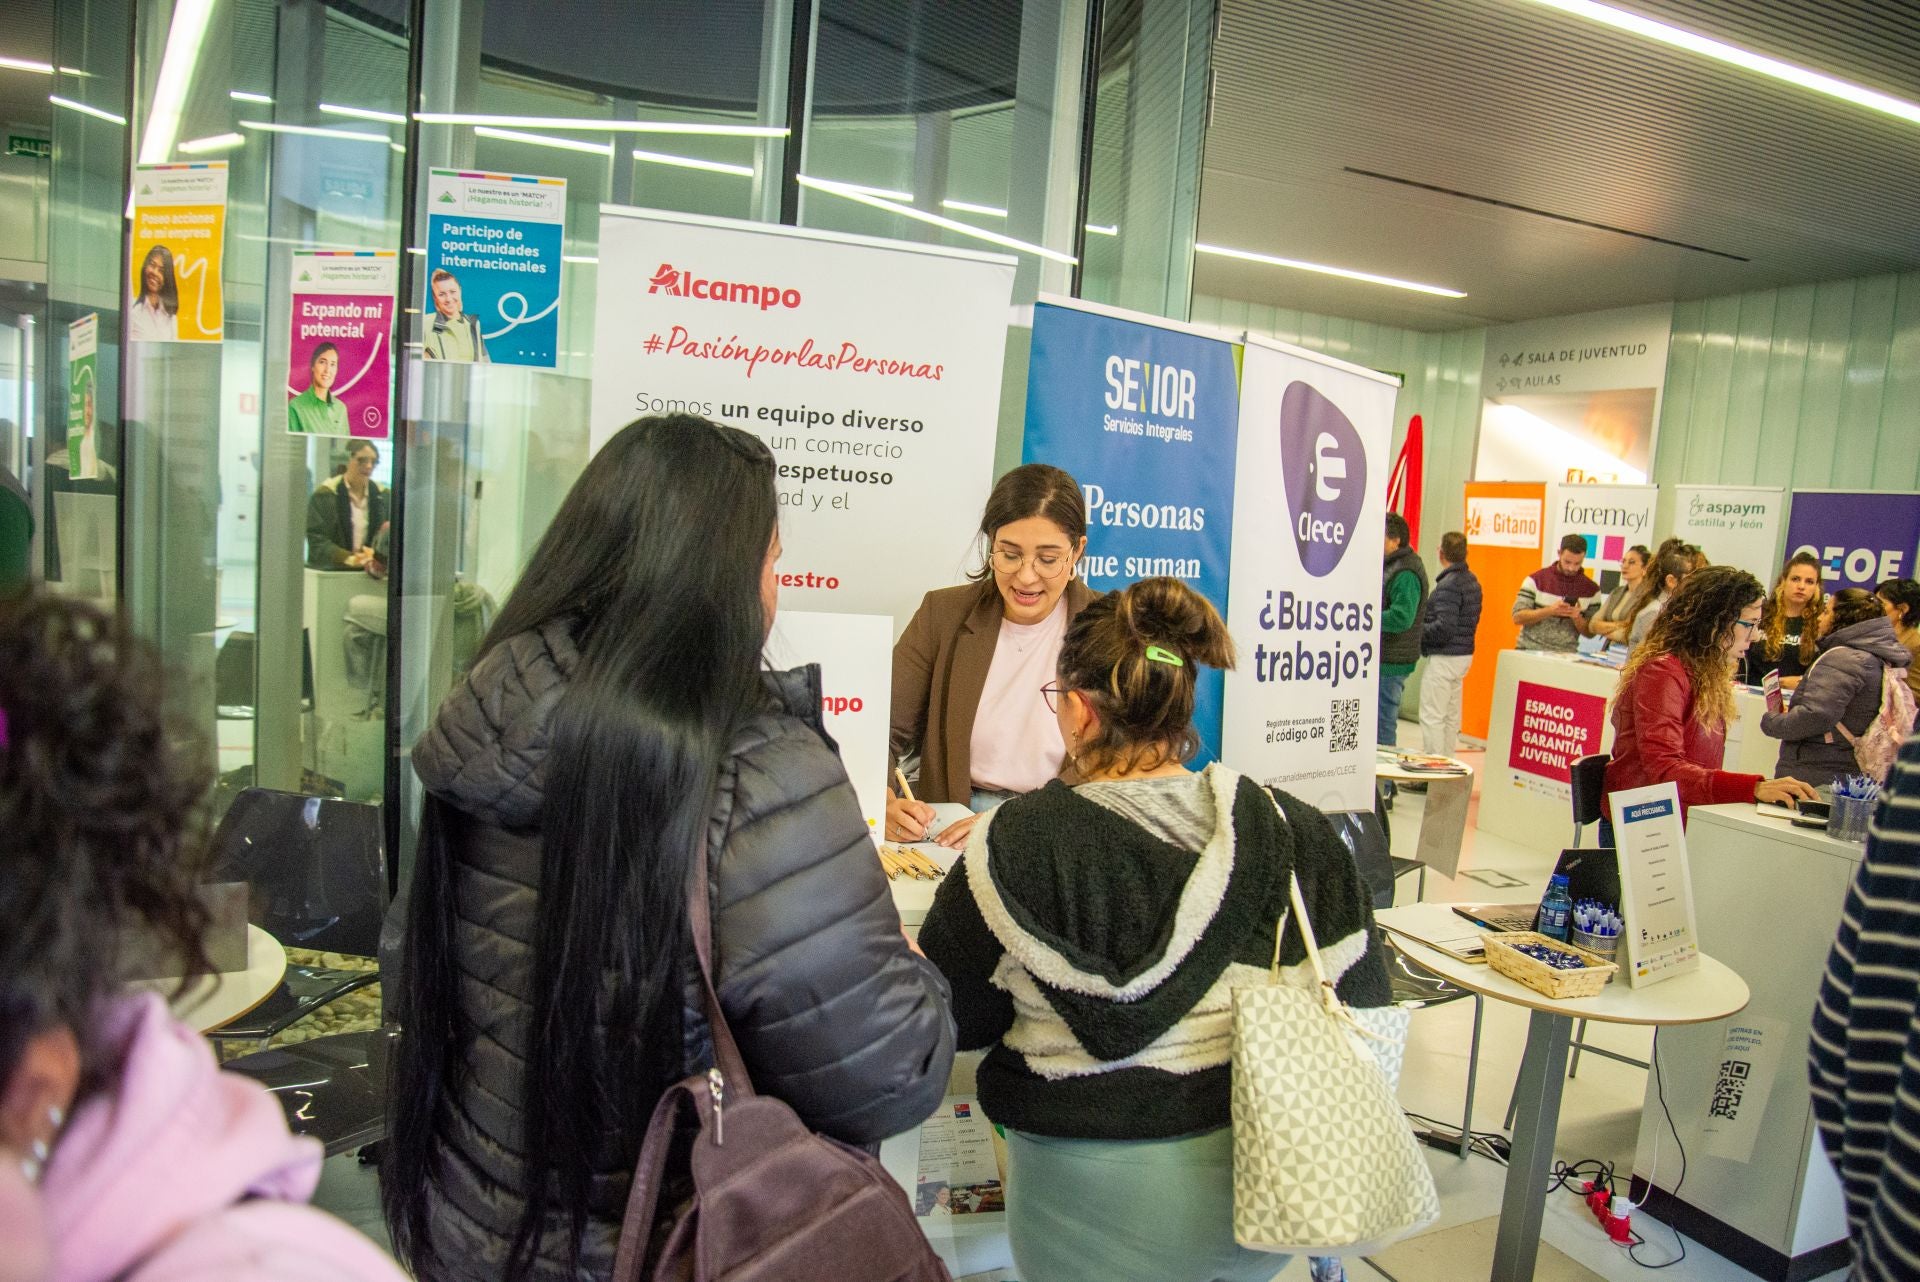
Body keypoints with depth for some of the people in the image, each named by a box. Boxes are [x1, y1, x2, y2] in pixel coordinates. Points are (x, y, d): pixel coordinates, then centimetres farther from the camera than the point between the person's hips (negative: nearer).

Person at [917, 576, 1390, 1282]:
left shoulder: (1018, 843, -20)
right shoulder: (1299, 834, -11)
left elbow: (946, 1018, -7)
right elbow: (1363, 1018, -3)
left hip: (1091, 1214, -3)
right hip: (1263, 1192, 4)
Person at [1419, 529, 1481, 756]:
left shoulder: (1448, 585, -19)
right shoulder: (1472, 581, 10)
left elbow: (1443, 627, -25)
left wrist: (1418, 630, -11)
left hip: (1444, 658, -10)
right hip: (1464, 655, 10)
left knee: (1431, 717, -4)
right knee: (1451, 716, 16)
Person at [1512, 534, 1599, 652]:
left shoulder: (1591, 589, 4)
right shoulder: (1536, 579, 0)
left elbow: (1590, 632, 6)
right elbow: (1517, 617, -6)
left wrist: (1577, 618, -13)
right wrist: (1550, 610, -17)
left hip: (1565, 654, 1)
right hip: (1531, 650, -1)